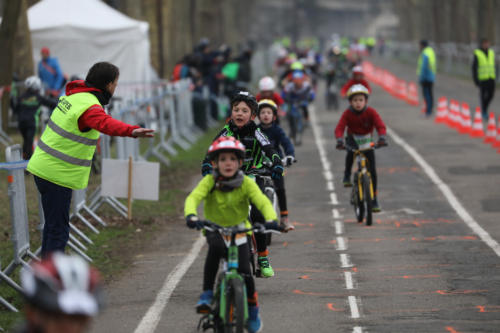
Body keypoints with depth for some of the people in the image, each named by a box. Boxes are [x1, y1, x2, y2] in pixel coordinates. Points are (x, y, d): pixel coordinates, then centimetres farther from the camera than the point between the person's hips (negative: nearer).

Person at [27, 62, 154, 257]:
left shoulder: (74, 93, 8)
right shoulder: (89, 107, -22)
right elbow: (106, 124, -44)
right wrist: (132, 131, -61)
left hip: (42, 166, 10)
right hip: (58, 173, -10)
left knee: (53, 224, 21)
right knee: (58, 230, -8)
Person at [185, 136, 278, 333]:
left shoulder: (246, 183, -13)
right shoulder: (209, 181, -14)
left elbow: (262, 202, -23)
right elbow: (193, 198, -27)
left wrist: (271, 219, -43)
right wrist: (191, 215, -49)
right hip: (214, 228, 0)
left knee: (244, 271, -14)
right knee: (216, 246, -36)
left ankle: (252, 309, 14)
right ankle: (207, 293, -24)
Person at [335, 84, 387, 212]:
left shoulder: (371, 112, -16)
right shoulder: (347, 114, -16)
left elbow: (380, 126, -25)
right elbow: (339, 128, -25)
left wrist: (382, 137, -45)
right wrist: (340, 140, -45)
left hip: (367, 142, 1)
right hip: (353, 139, -1)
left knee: (372, 171, -3)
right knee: (351, 150, -38)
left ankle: (374, 199, 8)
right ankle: (347, 175, -14)